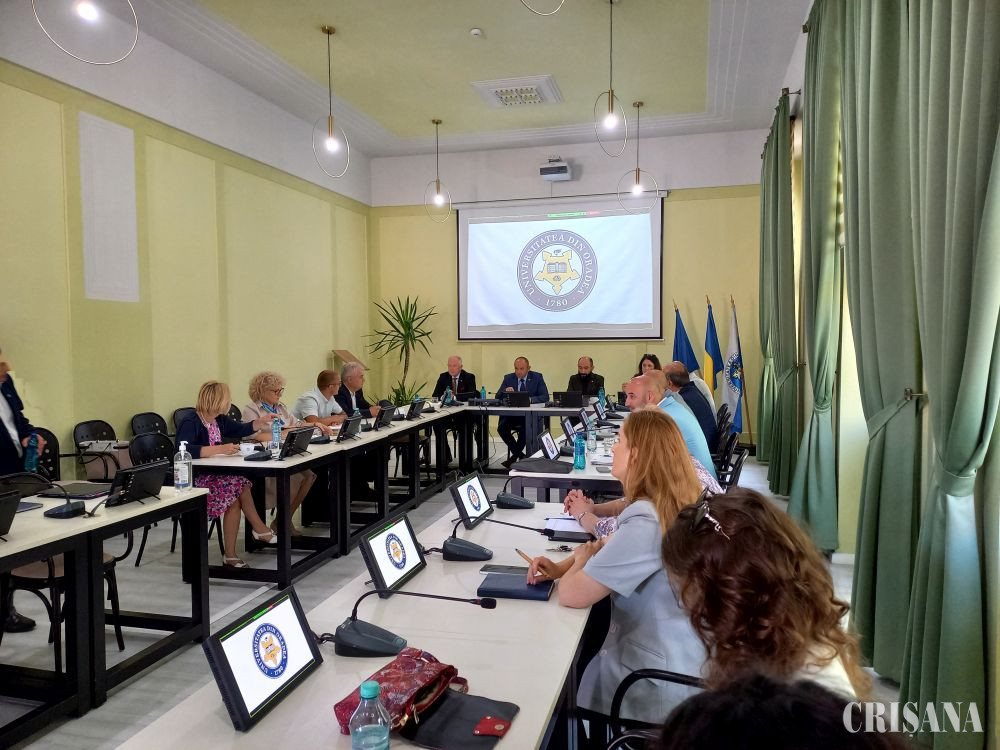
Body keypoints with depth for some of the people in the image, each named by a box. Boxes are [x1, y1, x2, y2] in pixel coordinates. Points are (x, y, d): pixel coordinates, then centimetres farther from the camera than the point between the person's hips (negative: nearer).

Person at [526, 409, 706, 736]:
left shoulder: (645, 521, -30)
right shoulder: (675, 504, 1)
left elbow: (571, 595, -26)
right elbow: (613, 546, 15)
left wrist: (581, 558, -5)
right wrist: (563, 566, -1)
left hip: (658, 685, -8)